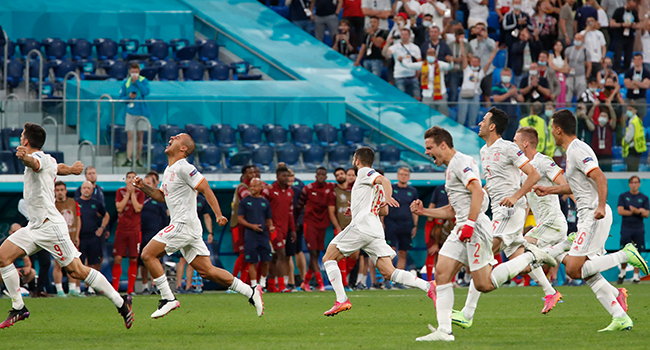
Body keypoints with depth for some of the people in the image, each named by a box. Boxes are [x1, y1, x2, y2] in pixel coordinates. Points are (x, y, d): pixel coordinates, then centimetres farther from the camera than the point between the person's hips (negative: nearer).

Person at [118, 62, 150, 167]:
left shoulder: (143, 81, 1)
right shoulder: (126, 82, 5)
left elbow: (146, 92, -17)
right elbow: (121, 97, 9)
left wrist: (137, 81, -17)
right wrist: (129, 97, -11)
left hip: (142, 112, 0)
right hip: (130, 113, 0)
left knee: (140, 137, 5)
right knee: (130, 136, -8)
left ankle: (138, 160, 13)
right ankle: (129, 159, -12)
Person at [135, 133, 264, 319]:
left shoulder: (183, 168, -12)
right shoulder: (169, 170, 18)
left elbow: (206, 189, -16)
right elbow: (162, 196, 29)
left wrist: (218, 215, -24)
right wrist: (143, 187, 14)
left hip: (184, 224, -9)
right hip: (180, 225, 9)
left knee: (148, 254, -10)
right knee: (206, 270, 5)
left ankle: (168, 298, -8)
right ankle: (251, 293, 7)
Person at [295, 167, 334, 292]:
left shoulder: (330, 188, 3)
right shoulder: (308, 189, -2)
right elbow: (300, 205, 8)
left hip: (322, 224, 4)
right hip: (309, 222, -4)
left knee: (317, 254, 7)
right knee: (313, 254, -11)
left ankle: (306, 282, 22)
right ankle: (320, 283, -16)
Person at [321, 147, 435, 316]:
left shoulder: (364, 172, 3)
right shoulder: (374, 178, 28)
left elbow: (384, 180, -17)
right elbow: (383, 211, 31)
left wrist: (388, 196, -36)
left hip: (360, 226, -8)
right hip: (375, 231, 8)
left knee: (328, 259, 3)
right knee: (389, 272, -3)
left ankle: (341, 300, -9)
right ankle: (427, 286, -21)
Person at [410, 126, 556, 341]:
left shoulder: (461, 162, -9)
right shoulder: (451, 168, 23)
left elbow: (477, 191, -23)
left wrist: (469, 223, -27)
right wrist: (424, 211, 21)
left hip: (475, 228, -10)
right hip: (462, 229, 10)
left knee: (484, 284, -10)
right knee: (441, 273, -2)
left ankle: (531, 257, 2)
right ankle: (444, 331, -5)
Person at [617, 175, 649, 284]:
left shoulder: (644, 198, 9)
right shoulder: (623, 196, 6)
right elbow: (620, 211, -6)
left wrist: (637, 211, -19)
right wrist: (639, 211, -8)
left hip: (639, 229, 1)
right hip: (626, 228, -1)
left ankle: (636, 275, 5)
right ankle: (622, 273, 15)